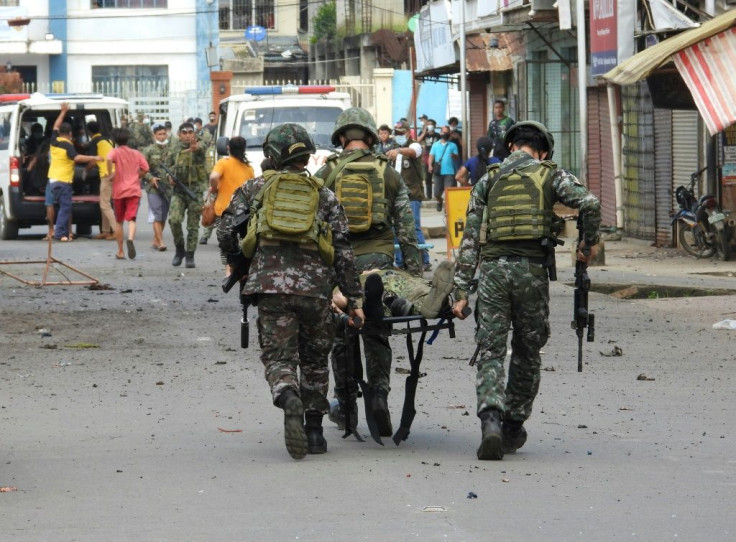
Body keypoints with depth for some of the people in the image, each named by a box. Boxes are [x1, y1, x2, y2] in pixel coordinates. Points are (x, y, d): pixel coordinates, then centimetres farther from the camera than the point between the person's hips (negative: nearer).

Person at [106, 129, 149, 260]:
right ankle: (130, 238, -40)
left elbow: (109, 159, -22)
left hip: (118, 191, -1)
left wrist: (111, 174, -10)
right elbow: (145, 168, 2)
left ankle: (120, 251, 16)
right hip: (134, 190, 1)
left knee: (119, 221, 13)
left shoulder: (115, 152, 2)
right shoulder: (136, 153, 11)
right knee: (131, 218, -9)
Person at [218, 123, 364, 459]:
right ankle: (314, 431, 19)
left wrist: (238, 267, 25)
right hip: (315, 286, 1)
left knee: (278, 356, -2)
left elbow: (226, 232, 7)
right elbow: (343, 250, 9)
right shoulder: (324, 196, 16)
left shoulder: (254, 188, 14)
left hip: (270, 283, -1)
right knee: (314, 359, 17)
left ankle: (290, 403, -33)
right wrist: (353, 298, 9)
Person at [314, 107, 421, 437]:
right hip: (379, 260, 0)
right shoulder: (388, 174, 6)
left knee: (341, 335, 9)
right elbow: (406, 227, 5)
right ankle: (379, 393, -13)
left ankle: (347, 407, 14)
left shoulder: (326, 174, 3)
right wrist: (414, 272, 9)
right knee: (376, 335, 6)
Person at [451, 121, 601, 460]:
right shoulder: (550, 175, 9)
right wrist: (589, 243, 10)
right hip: (531, 268, -1)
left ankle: (491, 420, -23)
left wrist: (461, 291, 9)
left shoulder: (488, 181, 16)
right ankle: (514, 427, 22)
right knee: (527, 353, 16)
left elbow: (470, 239, 10)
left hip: (492, 269, 1)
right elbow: (589, 203, -8)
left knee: (490, 353, 0)